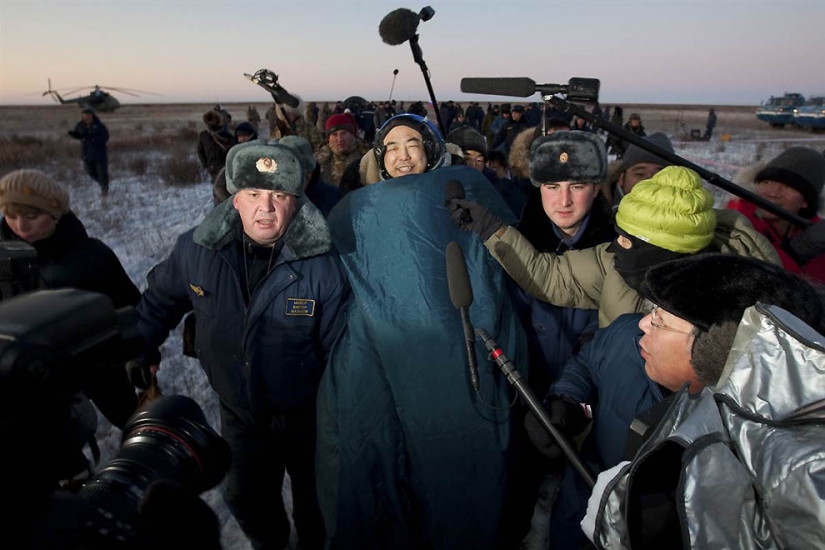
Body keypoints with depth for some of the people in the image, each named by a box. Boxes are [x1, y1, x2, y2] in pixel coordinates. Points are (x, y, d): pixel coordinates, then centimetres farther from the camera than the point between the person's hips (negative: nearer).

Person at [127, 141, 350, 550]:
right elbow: (161, 297, 8)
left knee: (316, 501, 20)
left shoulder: (322, 266, -24)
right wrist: (141, 347, 12)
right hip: (238, 412, 4)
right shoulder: (195, 250, -14)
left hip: (307, 416, -3)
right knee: (244, 497, 26)